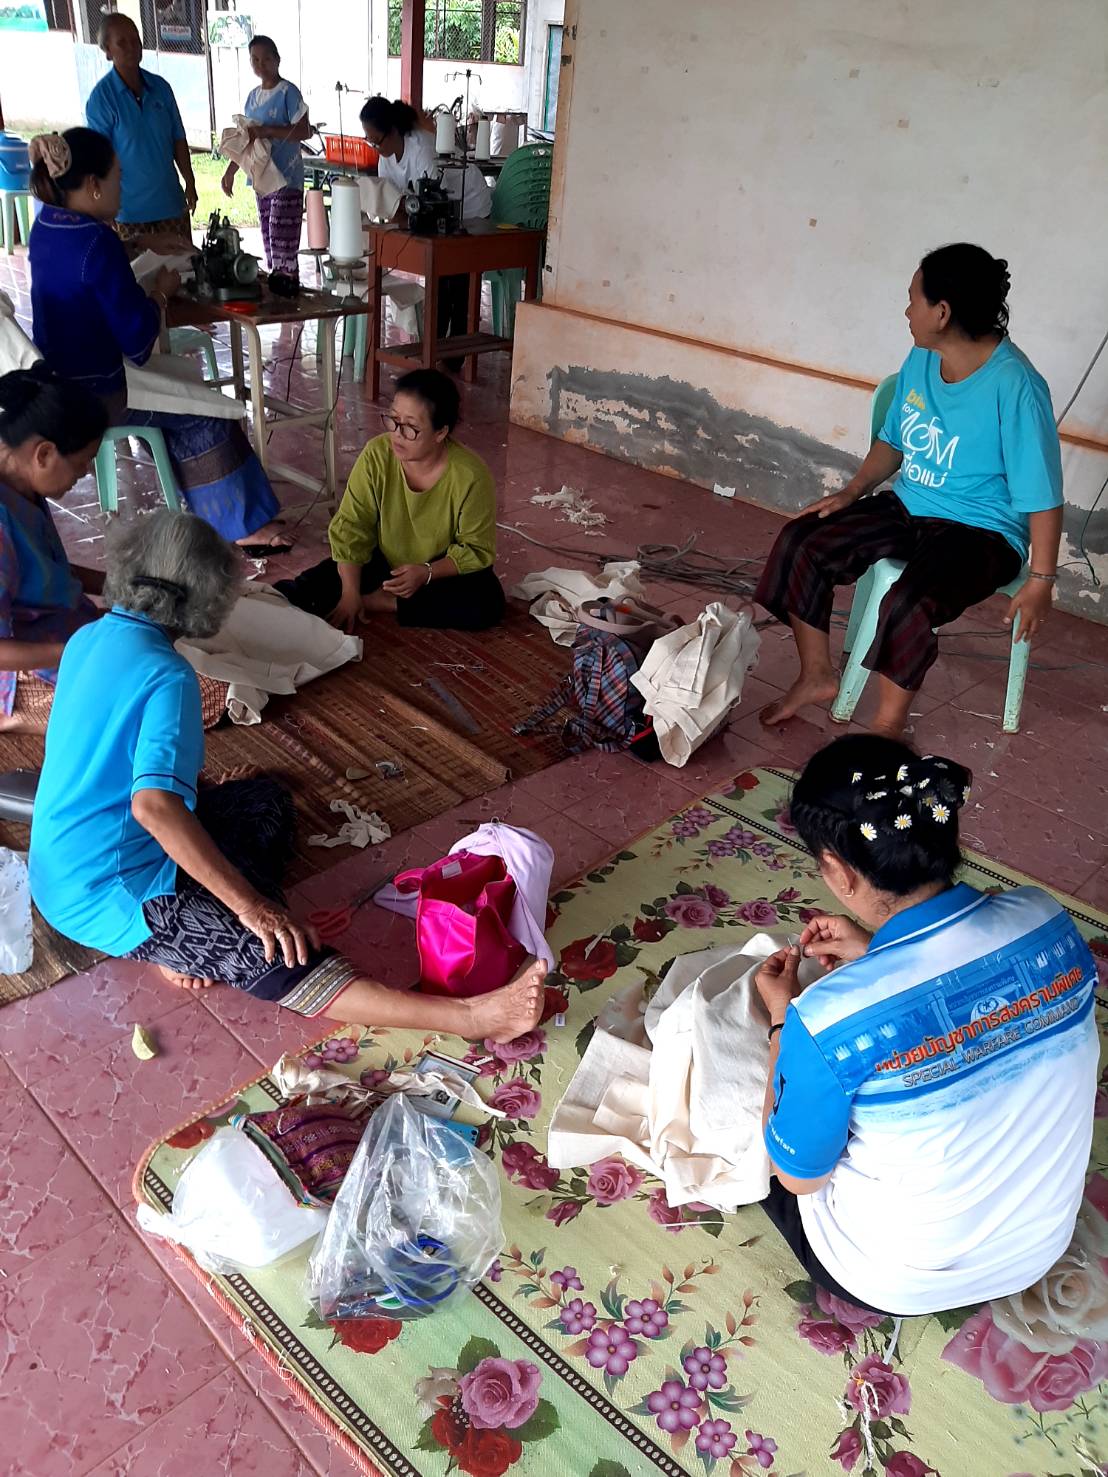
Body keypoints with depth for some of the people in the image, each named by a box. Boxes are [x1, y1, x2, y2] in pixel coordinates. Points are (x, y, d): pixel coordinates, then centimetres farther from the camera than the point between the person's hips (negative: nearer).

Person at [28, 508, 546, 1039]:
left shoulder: (87, 639, 4)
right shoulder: (166, 675, -23)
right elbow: (153, 804, -36)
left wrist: (201, 789, 26)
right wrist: (249, 905, -32)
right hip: (105, 896, -9)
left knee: (267, 799, 16)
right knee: (276, 957, -22)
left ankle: (182, 946, -1)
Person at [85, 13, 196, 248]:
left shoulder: (160, 87, 4)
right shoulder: (101, 97, -8)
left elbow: (178, 140, 11)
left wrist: (190, 183, 7)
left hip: (172, 202, 4)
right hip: (130, 210, -4)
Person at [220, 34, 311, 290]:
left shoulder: (288, 92, -6)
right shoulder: (253, 96, 15)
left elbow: (304, 131, -15)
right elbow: (247, 139, 20)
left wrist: (266, 131, -20)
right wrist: (230, 171, 15)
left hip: (287, 179, -7)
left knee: (282, 243, -11)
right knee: (269, 242, 8)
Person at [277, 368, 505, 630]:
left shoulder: (470, 476, -27)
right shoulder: (376, 456, -21)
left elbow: (477, 550, -18)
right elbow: (351, 527, -16)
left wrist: (426, 573, -32)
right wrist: (350, 592, -25)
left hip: (444, 571, 1)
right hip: (383, 561, 0)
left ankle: (384, 603, -18)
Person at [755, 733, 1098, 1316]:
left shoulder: (830, 1017, -36)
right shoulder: (1049, 921, -21)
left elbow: (798, 1176, -15)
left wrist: (782, 1018, -7)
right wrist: (873, 959, 2)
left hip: (896, 1282, -5)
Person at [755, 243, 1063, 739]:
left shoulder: (1014, 387, -22)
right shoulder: (921, 360, 1)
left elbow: (1043, 496, -19)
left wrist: (1040, 581, -18)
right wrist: (852, 492, 1)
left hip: (980, 531, -7)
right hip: (908, 506, 8)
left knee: (906, 604, -34)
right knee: (800, 541, -7)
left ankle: (888, 726, -11)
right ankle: (817, 675, 7)